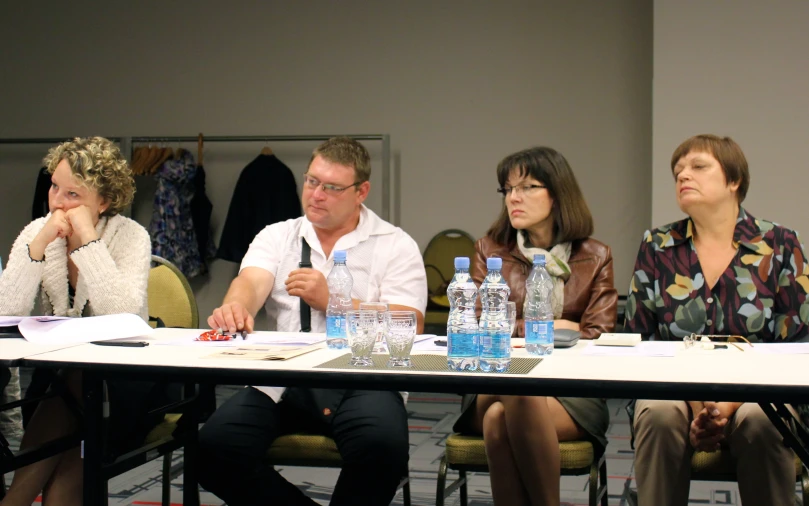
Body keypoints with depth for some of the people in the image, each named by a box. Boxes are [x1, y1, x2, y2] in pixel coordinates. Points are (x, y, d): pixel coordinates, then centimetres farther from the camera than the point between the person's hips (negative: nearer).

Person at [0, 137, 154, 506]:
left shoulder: (130, 236, -8)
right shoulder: (36, 232, 1)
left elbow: (125, 316, -25)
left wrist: (88, 240, -23)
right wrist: (39, 244, -20)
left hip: (115, 386, -2)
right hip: (52, 378, 2)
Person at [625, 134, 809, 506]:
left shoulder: (779, 246, 3)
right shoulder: (656, 247, 7)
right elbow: (638, 341, 5)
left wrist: (730, 404, -16)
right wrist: (696, 404, -11)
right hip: (674, 386, 1)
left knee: (761, 422, -33)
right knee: (660, 414, -32)